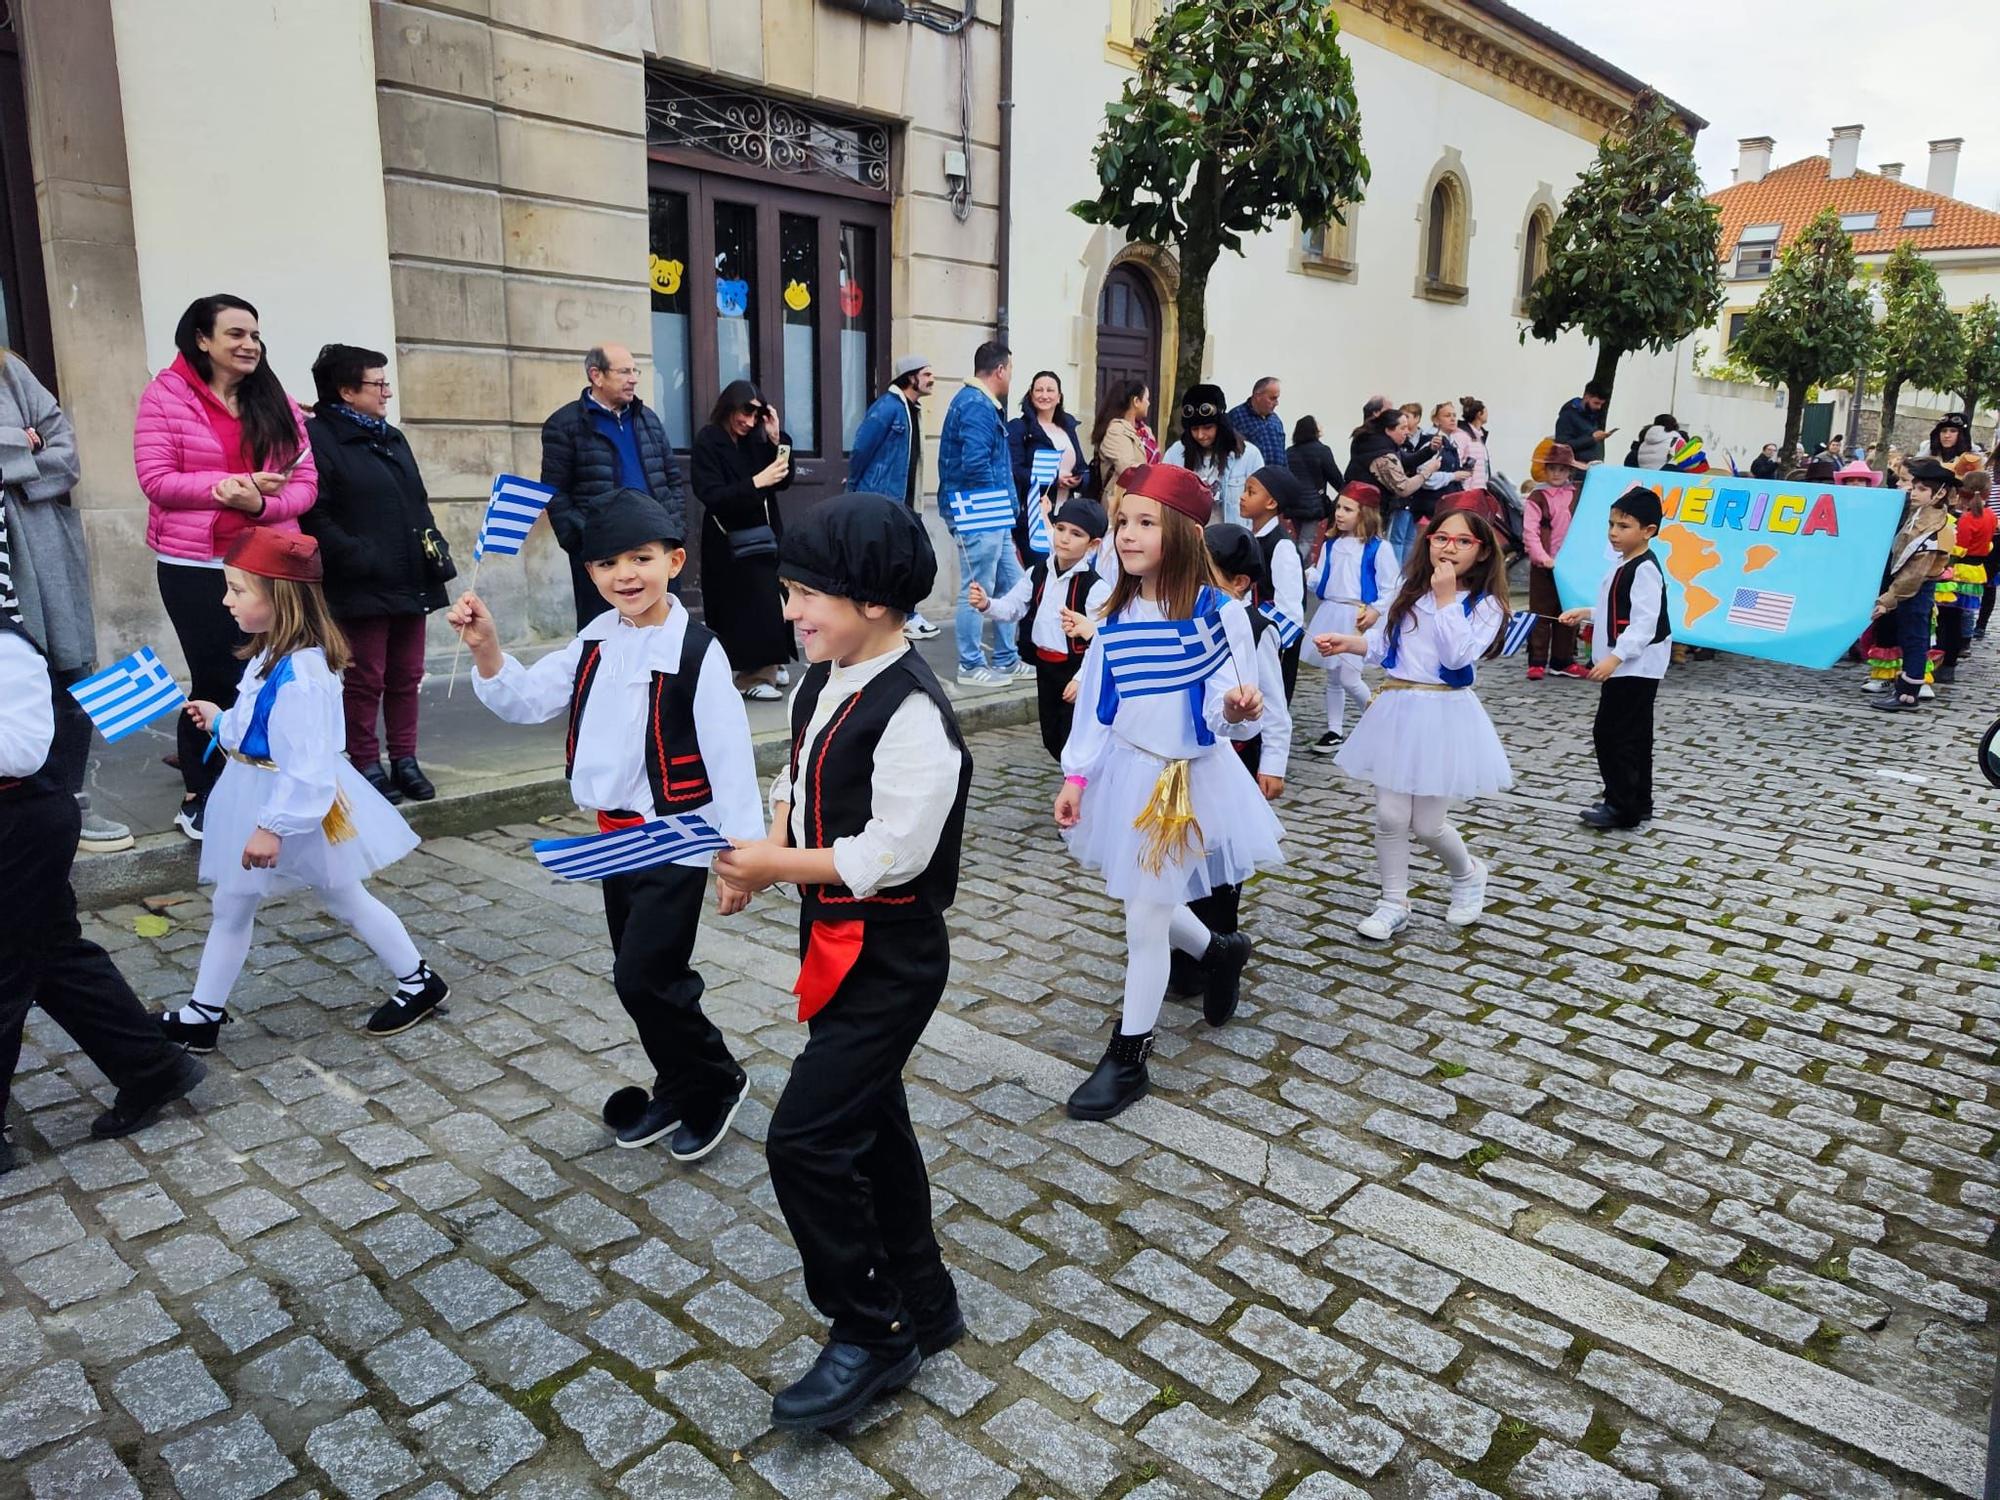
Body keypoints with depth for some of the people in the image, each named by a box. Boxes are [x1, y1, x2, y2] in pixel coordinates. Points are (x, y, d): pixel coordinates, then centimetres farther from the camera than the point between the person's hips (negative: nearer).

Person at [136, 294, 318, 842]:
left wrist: (261, 504, -17)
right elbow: (155, 479, -9)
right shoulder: (166, 397, -3)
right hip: (195, 566, -3)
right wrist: (230, 484, -19)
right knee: (216, 679, 0)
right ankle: (200, 793, 17)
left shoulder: (278, 403, 8)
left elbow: (306, 482, 2)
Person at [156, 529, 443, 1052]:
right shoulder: (271, 655, -1)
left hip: (299, 805, -10)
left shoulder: (300, 675, -31)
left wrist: (272, 827, -27)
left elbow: (306, 767, -30)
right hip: (258, 797, 10)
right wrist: (220, 720, 24)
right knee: (230, 906, 19)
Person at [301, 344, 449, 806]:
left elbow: (419, 505, 21)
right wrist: (361, 560, -20)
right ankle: (367, 764, 12)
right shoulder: (318, 438, -7)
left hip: (410, 582, 7)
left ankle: (404, 758, 20)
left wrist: (438, 554, 8)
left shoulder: (393, 438, 18)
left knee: (407, 676, 11)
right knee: (365, 681, 1)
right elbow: (314, 517, -15)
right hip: (361, 589, -7)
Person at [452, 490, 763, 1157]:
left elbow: (729, 754, -18)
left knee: (643, 976, -7)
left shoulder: (697, 652, -18)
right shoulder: (596, 640, 3)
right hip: (616, 834, 8)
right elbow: (526, 700, 2)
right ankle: (678, 1090, 36)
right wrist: (485, 648, -16)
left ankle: (715, 1084, 17)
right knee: (643, 974, 16)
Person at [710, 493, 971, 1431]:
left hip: (890, 956, -9)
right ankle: (923, 1306, 38)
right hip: (836, 938, 9)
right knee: (870, 1124, 19)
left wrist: (778, 865, -18)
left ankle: (871, 1333, 14)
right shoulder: (820, 685, 3)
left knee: (805, 1139, -9)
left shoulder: (911, 711, -24)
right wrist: (770, 846, -4)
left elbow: (893, 853, -26)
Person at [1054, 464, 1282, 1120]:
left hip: (1189, 781, -6)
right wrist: (1076, 776, 4)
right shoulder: (1118, 610, 0)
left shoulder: (1219, 613, -16)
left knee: (1146, 919, 1)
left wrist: (1241, 711, -40)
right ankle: (1220, 950, 51)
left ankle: (1129, 1058, 19)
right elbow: (1095, 698, 5)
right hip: (1125, 772, 6)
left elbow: (1230, 717, -18)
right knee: (1141, 903, 20)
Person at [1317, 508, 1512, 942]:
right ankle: (1393, 904, 17)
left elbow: (1457, 656, -20)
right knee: (1390, 816, 1)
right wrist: (1346, 643, -4)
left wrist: (1445, 597, -18)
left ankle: (1468, 875, 34)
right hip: (1397, 710, 4)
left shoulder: (1485, 604, -6)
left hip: (1444, 714, -4)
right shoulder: (1411, 592, 8)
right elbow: (1382, 641, 13)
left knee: (1426, 824, 2)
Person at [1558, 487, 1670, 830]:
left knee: (1610, 733, -7)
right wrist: (1587, 613, 16)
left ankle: (1622, 806, 0)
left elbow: (1643, 622, -26)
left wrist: (1614, 657, -32)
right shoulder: (1624, 564, 12)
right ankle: (1638, 802, 24)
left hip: (1635, 665, -10)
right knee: (1633, 736, 15)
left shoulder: (1645, 569, -19)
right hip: (1628, 665, 10)